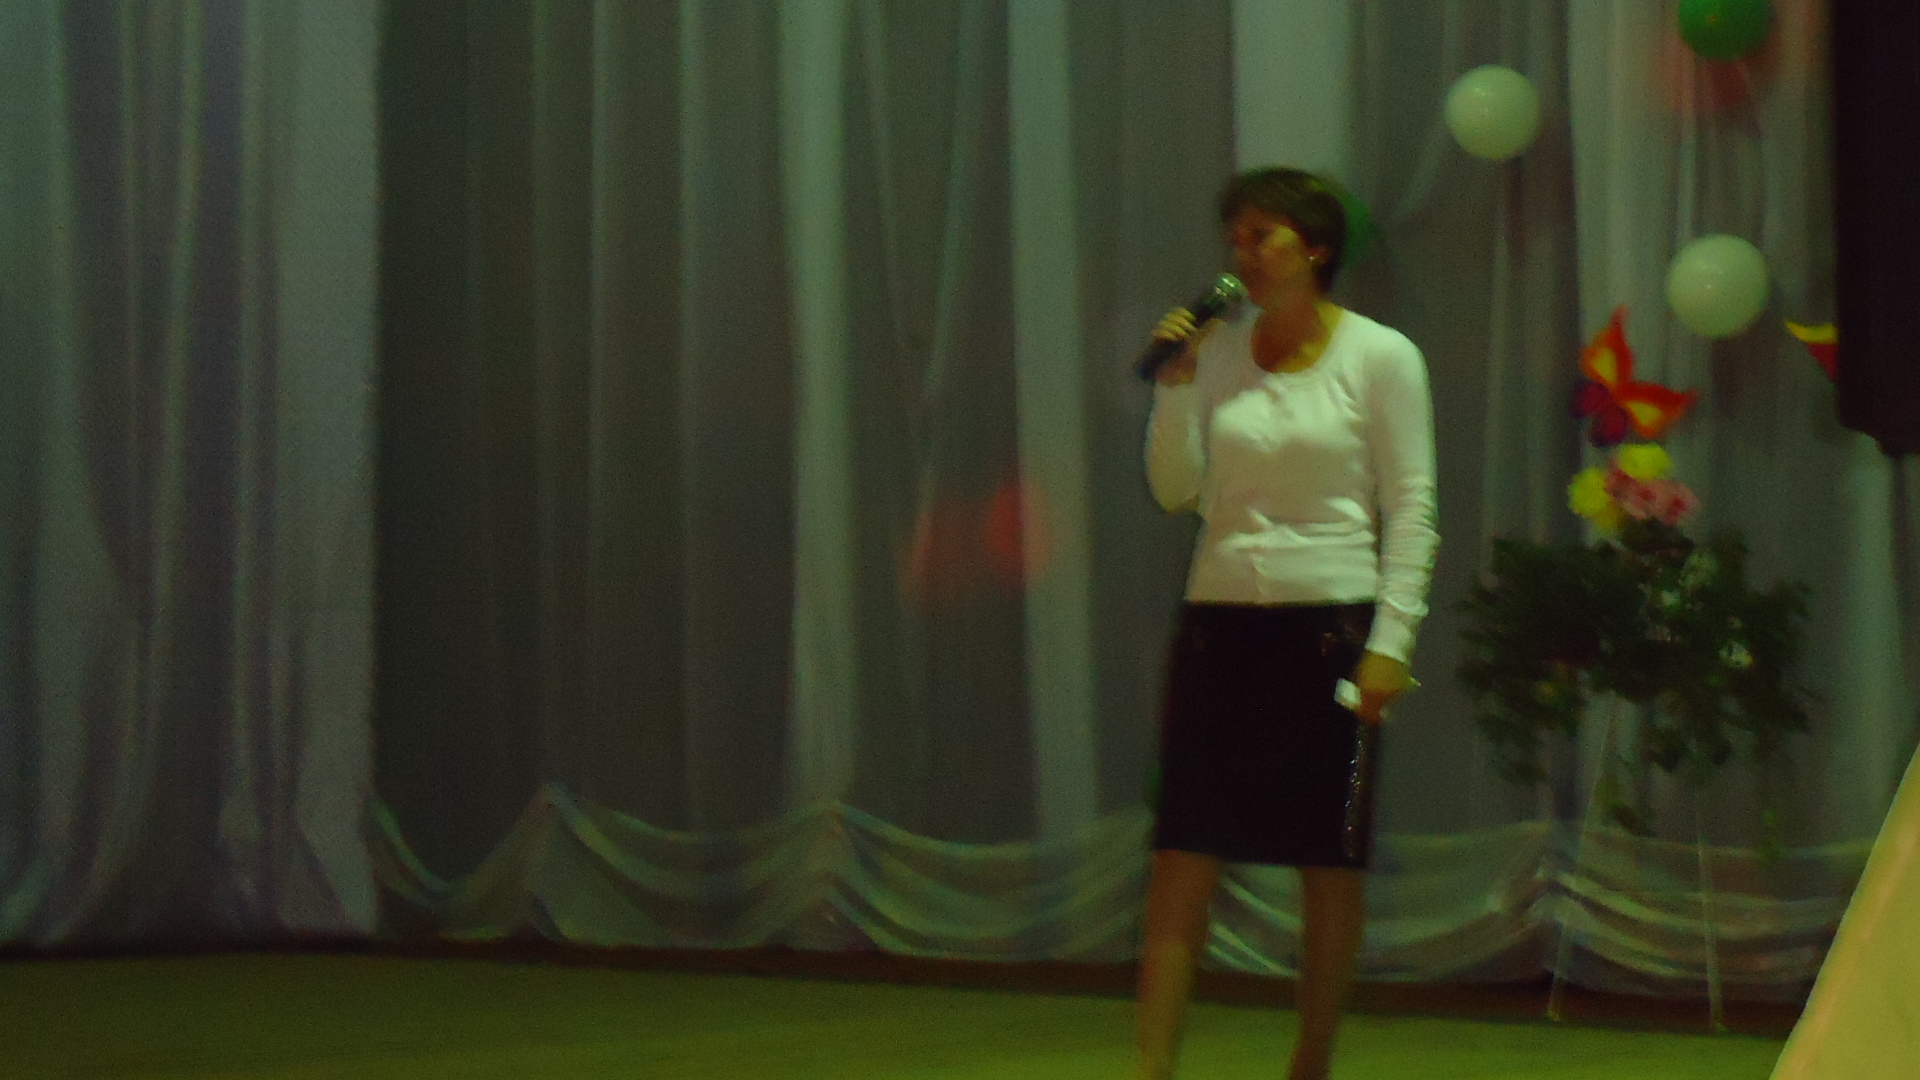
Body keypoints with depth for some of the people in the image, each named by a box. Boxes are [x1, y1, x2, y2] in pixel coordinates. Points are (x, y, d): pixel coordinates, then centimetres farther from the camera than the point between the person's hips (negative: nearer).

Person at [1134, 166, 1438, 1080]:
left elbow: (1411, 509, -4)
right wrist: (1175, 385, -4)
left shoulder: (1380, 357, -2)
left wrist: (1391, 640, -11)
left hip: (1330, 622, -3)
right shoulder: (1218, 352, 9)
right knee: (1182, 851, -3)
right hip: (1221, 618, 3)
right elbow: (1177, 491, 9)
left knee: (1331, 864, 4)